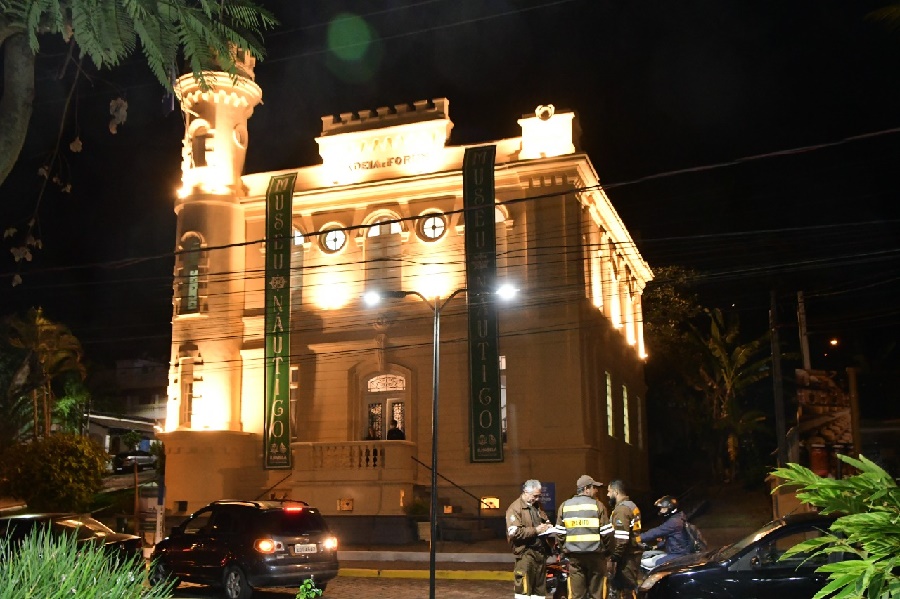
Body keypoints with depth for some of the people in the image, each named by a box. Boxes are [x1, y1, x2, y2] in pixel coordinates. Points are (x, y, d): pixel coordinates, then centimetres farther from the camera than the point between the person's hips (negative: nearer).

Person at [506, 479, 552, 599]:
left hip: (540, 552, 8)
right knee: (524, 588, -9)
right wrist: (535, 530, -19)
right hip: (526, 553, -8)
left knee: (540, 588, 12)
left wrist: (547, 527, 6)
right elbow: (514, 533, -19)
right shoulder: (515, 508, -10)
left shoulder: (537, 506, 17)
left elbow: (545, 521, 31)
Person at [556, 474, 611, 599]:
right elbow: (606, 532, -5)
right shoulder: (597, 505, -4)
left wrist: (562, 549, 18)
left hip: (574, 555, 3)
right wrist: (608, 551, 9)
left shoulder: (564, 506, 6)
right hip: (595, 554, -3)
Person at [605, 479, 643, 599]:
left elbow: (621, 538, -23)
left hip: (626, 557, -10)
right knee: (630, 589, 14)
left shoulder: (621, 509, -15)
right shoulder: (631, 506, 17)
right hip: (633, 554, 10)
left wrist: (613, 559, -20)